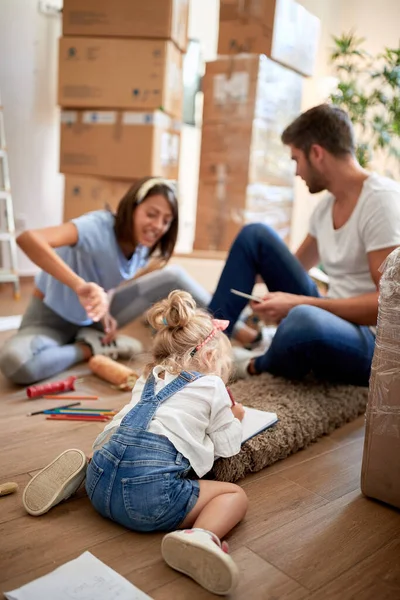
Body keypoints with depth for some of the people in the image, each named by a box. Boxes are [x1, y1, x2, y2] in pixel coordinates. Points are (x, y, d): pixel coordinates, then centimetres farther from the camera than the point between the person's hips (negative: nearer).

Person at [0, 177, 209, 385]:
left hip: (98, 314, 5)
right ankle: (92, 347, -18)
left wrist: (106, 306, -19)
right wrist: (81, 286, -59)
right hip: (53, 317, -5)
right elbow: (28, 239, -47)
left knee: (173, 276, -12)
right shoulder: (98, 227, -31)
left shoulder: (143, 246, -9)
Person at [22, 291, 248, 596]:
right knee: (235, 495, 8)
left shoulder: (148, 379, 24)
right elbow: (227, 447, 17)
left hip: (100, 485, 7)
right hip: (150, 495, -6)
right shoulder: (212, 387, 9)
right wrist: (234, 418, 37)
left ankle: (81, 472, 11)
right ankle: (202, 536, -21)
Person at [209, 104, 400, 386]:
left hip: (373, 343, -7)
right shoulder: (325, 207, 7)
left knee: (303, 320, -42)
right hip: (330, 319, 8)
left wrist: (299, 303, -24)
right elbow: (297, 265, 23)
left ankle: (258, 367, -5)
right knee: (255, 235, 4)